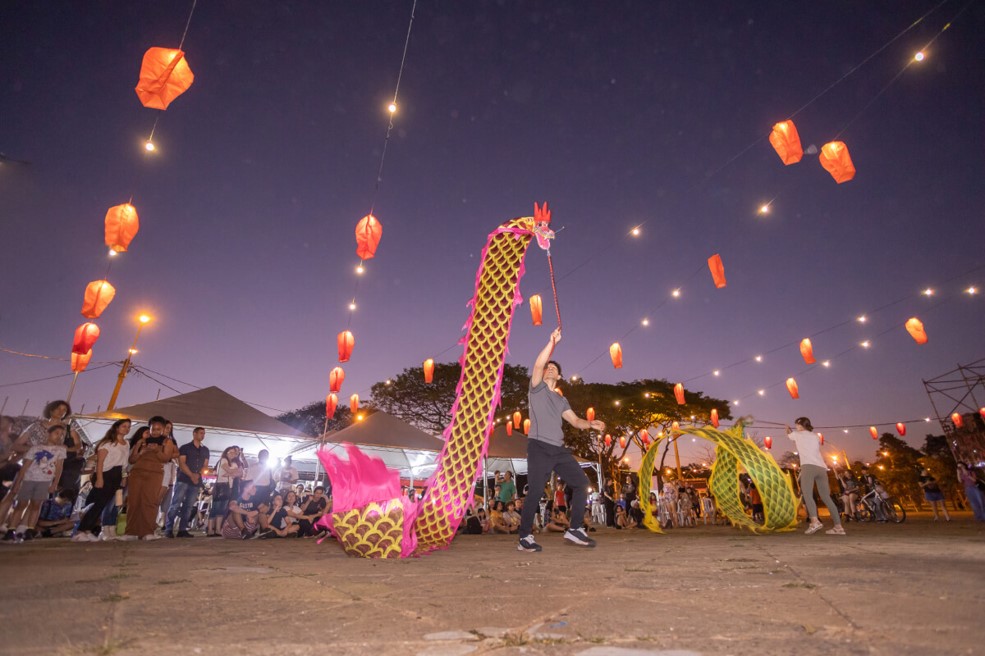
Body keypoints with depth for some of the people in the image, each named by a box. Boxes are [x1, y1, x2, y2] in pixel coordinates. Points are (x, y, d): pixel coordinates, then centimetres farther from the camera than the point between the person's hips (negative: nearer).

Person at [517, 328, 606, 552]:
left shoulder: (561, 400, 24)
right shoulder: (536, 388, 7)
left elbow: (575, 421, 18)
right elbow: (537, 365, -11)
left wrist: (591, 423, -3)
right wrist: (553, 341, -15)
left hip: (559, 449, 6)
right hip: (539, 447, -6)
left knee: (581, 482, 2)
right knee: (535, 492, -9)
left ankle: (575, 530, 11)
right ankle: (525, 537, 5)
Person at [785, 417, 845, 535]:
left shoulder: (798, 434, 15)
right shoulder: (816, 436, 25)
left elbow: (789, 434, 37)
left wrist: (788, 429, 61)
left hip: (808, 466, -6)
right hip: (821, 467, 6)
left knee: (807, 494, -17)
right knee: (826, 497, 8)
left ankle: (815, 521, -35)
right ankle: (838, 526, 2)